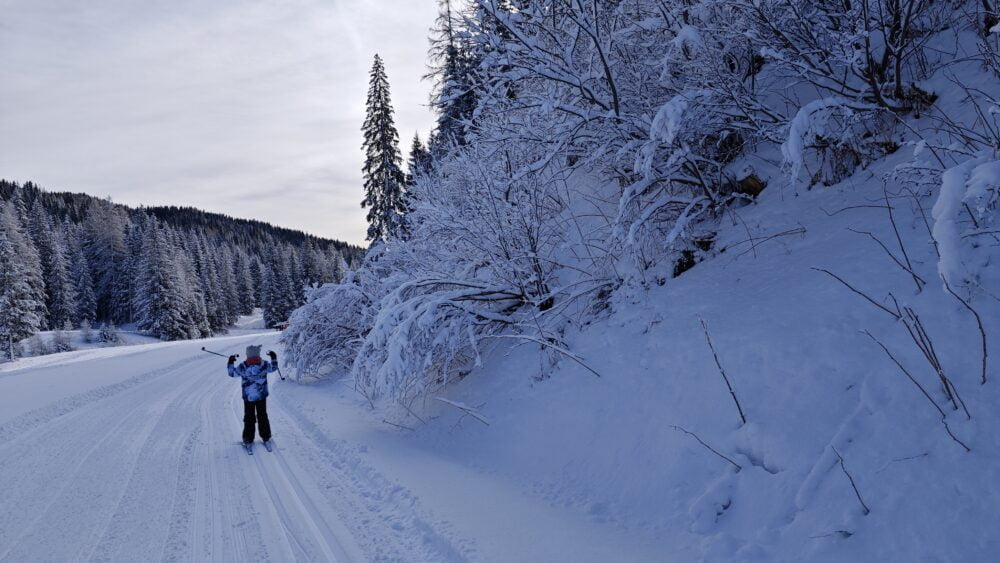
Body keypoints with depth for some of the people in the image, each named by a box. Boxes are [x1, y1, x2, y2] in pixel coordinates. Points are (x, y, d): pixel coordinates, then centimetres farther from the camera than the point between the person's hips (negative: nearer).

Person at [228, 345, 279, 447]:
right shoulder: (264, 365, -15)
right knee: (262, 416, 18)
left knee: (249, 418, 14)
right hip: (261, 396, 1)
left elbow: (232, 373, -3)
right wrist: (274, 358, 21)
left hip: (248, 397, -1)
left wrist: (231, 363, 12)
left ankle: (248, 439, 18)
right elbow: (273, 368, 5)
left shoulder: (242, 367, -18)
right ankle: (266, 437, 25)